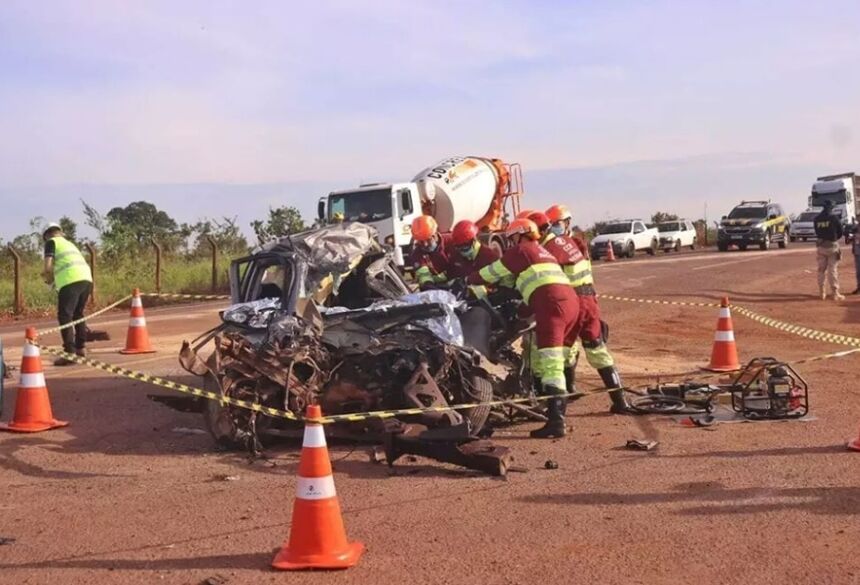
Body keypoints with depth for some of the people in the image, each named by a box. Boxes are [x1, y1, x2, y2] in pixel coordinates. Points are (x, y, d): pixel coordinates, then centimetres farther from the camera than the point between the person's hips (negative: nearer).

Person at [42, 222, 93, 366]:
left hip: (70, 281, -7)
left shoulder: (51, 242, 11)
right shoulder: (70, 244, 32)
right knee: (78, 314, 20)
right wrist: (54, 276, 33)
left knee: (65, 316, -3)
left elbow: (48, 267, -1)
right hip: (87, 279, 7)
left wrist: (49, 279, 18)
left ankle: (70, 353, -10)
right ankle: (81, 348, 24)